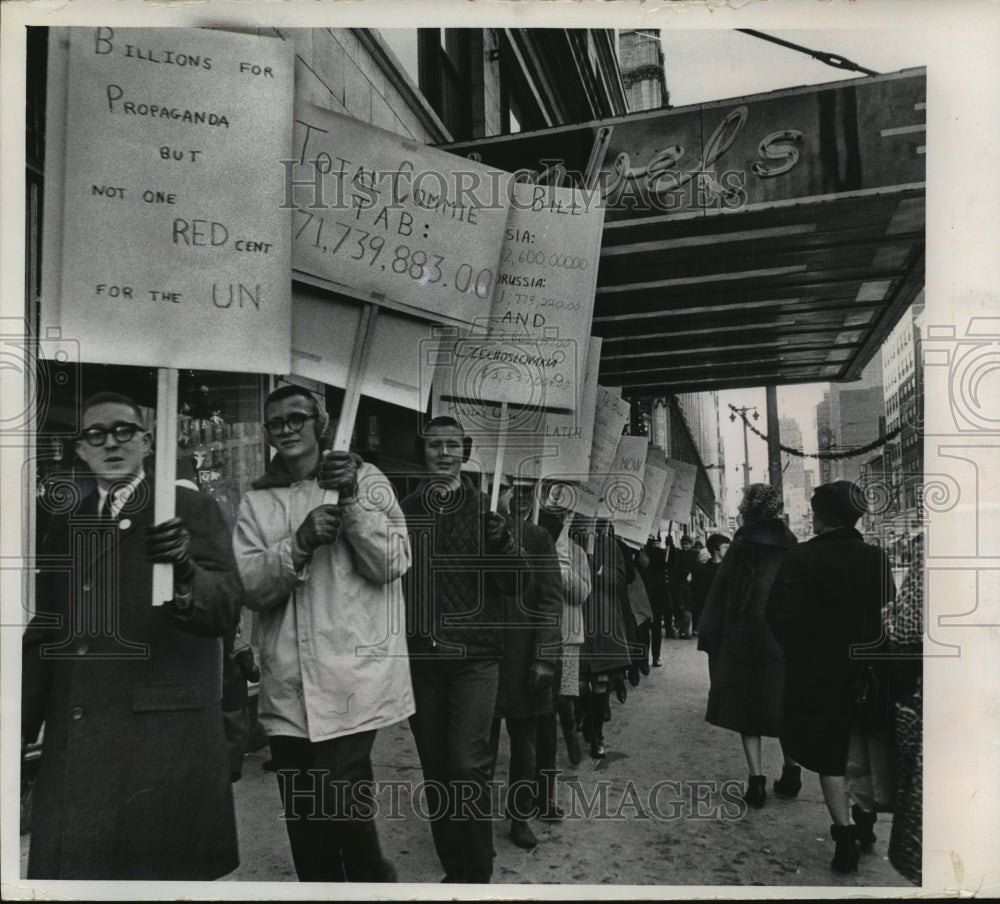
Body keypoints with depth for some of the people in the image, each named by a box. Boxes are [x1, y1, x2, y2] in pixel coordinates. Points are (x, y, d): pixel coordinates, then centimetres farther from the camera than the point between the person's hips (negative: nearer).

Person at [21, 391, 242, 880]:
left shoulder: (191, 509, -1)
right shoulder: (64, 526, 14)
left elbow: (226, 611, -10)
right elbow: (43, 636, 17)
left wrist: (184, 573, -30)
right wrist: (20, 729, 14)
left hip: (167, 731, -4)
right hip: (74, 739, 5)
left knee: (165, 867, 1)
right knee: (72, 867, 8)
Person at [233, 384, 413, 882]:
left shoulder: (364, 478, 1)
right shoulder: (256, 500, 9)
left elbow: (392, 564, -6)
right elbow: (249, 587, -1)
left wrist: (353, 501, -17)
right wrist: (299, 543, -17)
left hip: (352, 677, -3)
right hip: (286, 687, 4)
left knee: (338, 803, -10)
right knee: (303, 818, 13)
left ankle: (372, 878, 17)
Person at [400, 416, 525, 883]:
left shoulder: (484, 507, 1)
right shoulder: (405, 511, 5)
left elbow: (515, 582, -4)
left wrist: (499, 537, -21)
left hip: (474, 656, -2)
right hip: (420, 658, 3)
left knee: (467, 766, -7)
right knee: (435, 768, 11)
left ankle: (477, 874, 10)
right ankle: (453, 867, 27)